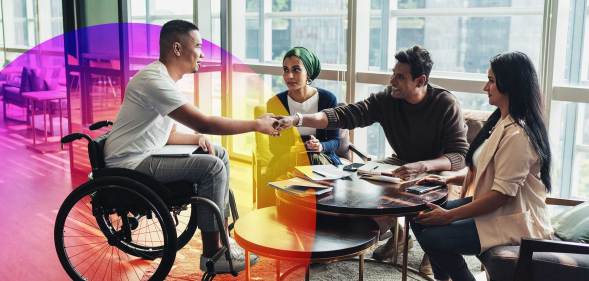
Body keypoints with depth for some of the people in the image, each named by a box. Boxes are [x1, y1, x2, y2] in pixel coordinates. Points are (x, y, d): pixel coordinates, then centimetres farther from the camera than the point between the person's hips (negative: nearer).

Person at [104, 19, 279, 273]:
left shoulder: (164, 79, 11)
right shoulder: (155, 80, -22)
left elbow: (166, 135, 14)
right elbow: (203, 122, -27)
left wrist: (198, 138, -5)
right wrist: (257, 125, -19)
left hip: (145, 156, 10)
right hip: (129, 165, -10)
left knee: (219, 155, 8)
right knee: (212, 166, -19)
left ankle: (220, 235, 11)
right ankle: (212, 253, -8)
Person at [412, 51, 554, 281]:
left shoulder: (517, 135, -24)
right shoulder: (502, 122, 8)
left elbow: (501, 194, -25)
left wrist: (449, 216, -20)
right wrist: (448, 180, 7)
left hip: (514, 222, -10)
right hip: (491, 208, 10)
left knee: (431, 237, -19)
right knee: (421, 220, 2)